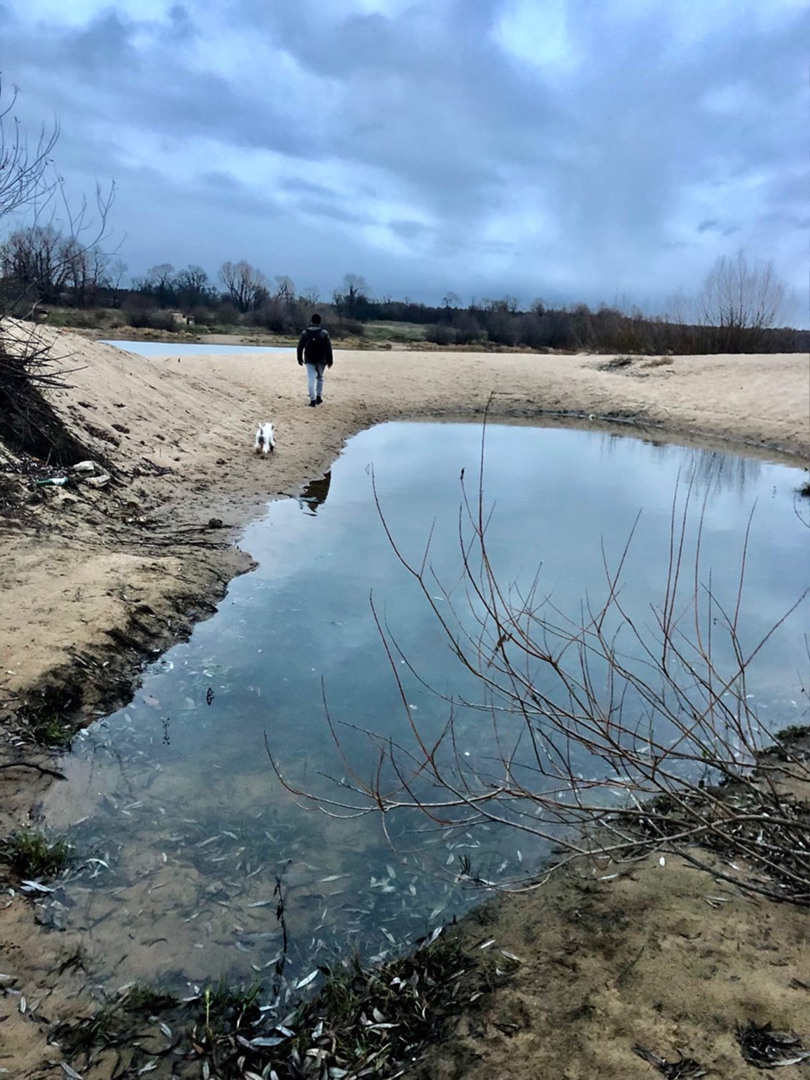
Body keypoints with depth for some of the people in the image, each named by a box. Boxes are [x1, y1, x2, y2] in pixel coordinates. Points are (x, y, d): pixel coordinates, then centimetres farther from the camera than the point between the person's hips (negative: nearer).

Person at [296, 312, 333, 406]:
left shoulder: (305, 333, 2)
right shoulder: (324, 333, -3)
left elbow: (300, 347, 5)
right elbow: (328, 348, -5)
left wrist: (300, 359, 13)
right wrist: (330, 361, 0)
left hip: (309, 360, 0)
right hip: (321, 360, 0)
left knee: (311, 379, -2)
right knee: (320, 378, 18)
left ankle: (313, 399, -12)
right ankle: (319, 396, 18)